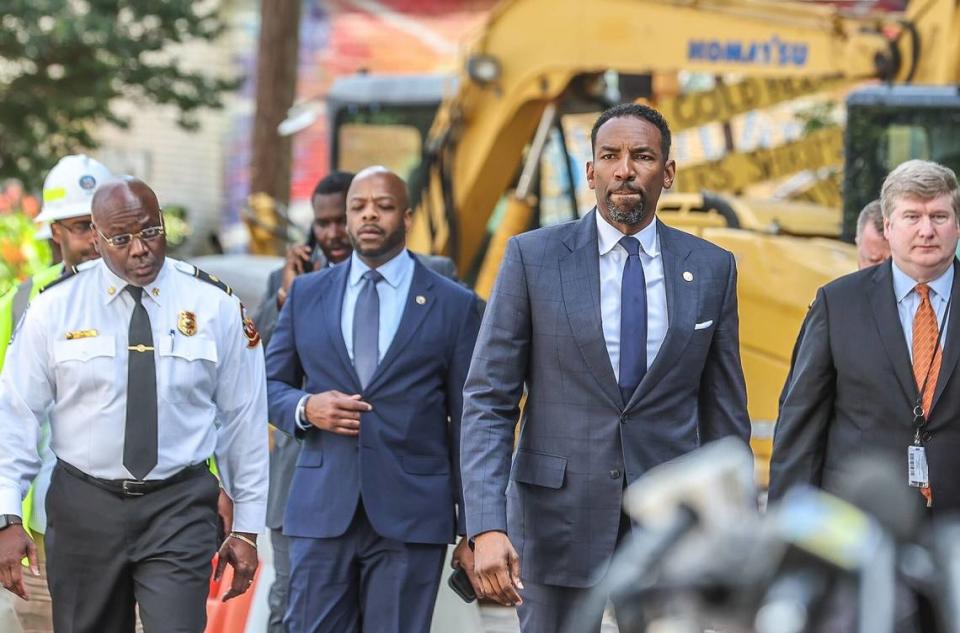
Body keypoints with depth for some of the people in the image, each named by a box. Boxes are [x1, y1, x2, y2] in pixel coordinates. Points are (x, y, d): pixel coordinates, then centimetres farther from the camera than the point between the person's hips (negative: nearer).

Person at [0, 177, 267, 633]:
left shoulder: (214, 306, -1)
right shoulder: (54, 308, -2)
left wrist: (247, 527, 5)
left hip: (179, 508, -1)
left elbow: (243, 419, 4)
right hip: (84, 508, 1)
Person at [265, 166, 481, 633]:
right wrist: (305, 407, -6)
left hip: (410, 516, -2)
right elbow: (269, 384, 18)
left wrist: (472, 529, 2)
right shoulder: (306, 293, 12)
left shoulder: (453, 305, 5)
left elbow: (467, 421, 5)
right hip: (322, 508, 2)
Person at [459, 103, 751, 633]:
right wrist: (487, 527, -15)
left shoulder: (711, 269, 5)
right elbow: (487, 402, -4)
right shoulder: (533, 258, -1)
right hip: (558, 521, -1)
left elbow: (725, 410, 9)